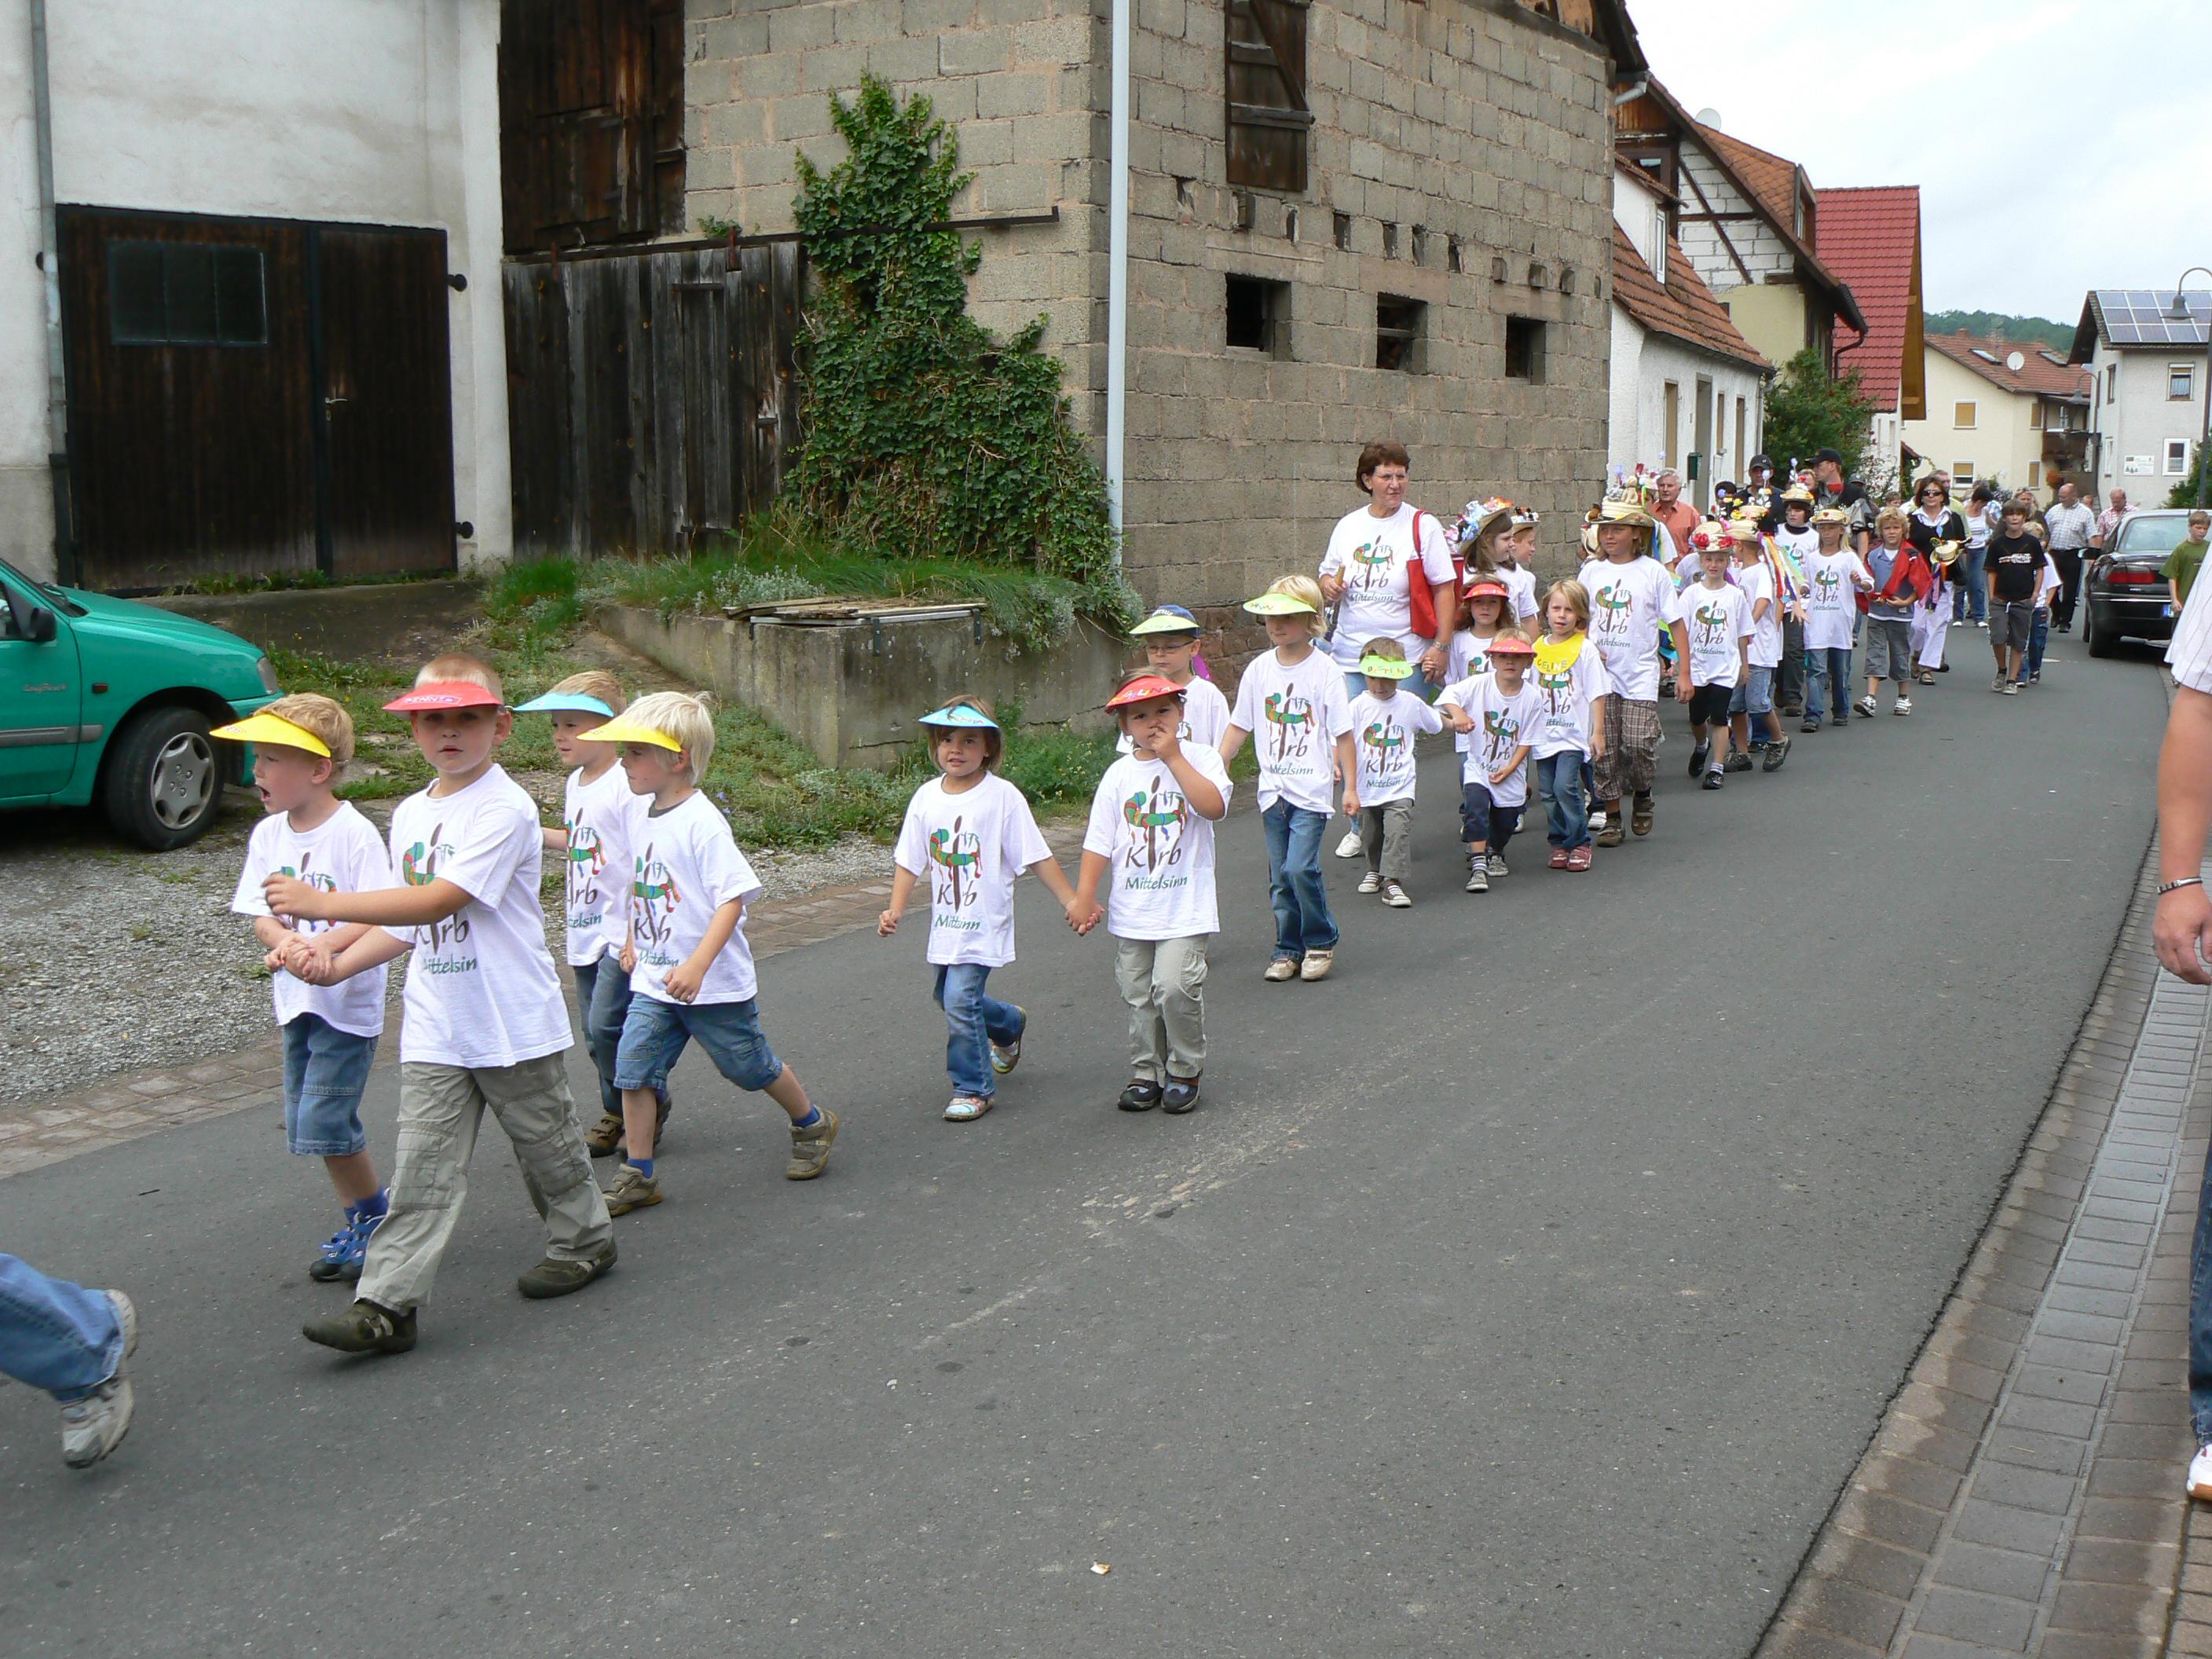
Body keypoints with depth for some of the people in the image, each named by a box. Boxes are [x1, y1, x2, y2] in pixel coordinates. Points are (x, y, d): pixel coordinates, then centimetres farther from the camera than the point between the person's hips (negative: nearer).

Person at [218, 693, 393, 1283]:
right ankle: (359, 1222, 27)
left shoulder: (354, 834, -16)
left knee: (324, 1121, -10)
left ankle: (376, 1212, 12)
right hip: (297, 998, 7)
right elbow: (261, 915, 2)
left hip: (348, 999, -7)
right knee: (305, 1124, 12)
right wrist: (283, 941, -20)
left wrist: (324, 943, -35)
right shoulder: (268, 835, 4)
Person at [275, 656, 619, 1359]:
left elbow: (437, 902, -25)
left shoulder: (505, 809, -16)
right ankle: (385, 1306, -2)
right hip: (434, 1029, 5)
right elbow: (408, 926, 15)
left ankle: (583, 1239, 36)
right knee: (424, 1165, 0)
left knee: (544, 1139, 13)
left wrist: (323, 902, -25)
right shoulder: (410, 814, 9)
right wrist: (337, 965, 0)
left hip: (514, 1023, -5)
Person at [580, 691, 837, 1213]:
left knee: (749, 1065, 10)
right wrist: (631, 943, 22)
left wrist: (696, 966, -31)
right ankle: (637, 1174, 7)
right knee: (633, 1066, -2)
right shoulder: (644, 819, 4)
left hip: (714, 984, -7)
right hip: (653, 982, 7)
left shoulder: (702, 822, -20)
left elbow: (733, 898, -24)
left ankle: (812, 1125, 34)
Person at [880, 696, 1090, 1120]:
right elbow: (910, 861, 7)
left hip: (985, 922, -6)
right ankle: (1010, 1024, 47)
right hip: (946, 922, 6)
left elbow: (1037, 856, -8)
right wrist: (895, 910, -3)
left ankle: (974, 1088, 4)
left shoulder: (1003, 796, -11)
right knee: (947, 996, 18)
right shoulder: (927, 797, 2)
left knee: (960, 999, -14)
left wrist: (1071, 901, -10)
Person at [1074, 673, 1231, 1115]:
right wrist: (1084, 896, 2)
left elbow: (1214, 807, -20)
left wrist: (1173, 758, -18)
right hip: (1131, 909, 4)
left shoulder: (1200, 758, -1)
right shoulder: (1119, 774, 5)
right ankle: (1146, 1074, 22)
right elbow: (1099, 840, 6)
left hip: (1185, 907, -3)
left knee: (1176, 987, -14)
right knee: (1139, 996, 8)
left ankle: (1184, 1073, 4)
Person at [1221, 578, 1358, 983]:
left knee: (1300, 867, -15)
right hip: (1272, 787, 4)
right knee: (1280, 877, 6)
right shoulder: (1259, 668, 5)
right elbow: (1238, 726, 11)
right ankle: (1288, 949, 18)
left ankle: (1321, 942, 5)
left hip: (1311, 787, -4)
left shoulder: (1324, 670, -5)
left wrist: (1351, 786, -3)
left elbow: (1343, 733, -3)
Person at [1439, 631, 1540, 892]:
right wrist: (1457, 713, -37)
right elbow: (1448, 694, -17)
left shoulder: (1532, 698, -8)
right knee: (1476, 803, -27)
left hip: (1510, 774, 2)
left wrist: (1510, 768, -15)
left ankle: (1493, 851, 48)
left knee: (1505, 824, 11)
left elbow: (1526, 741, -5)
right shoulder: (1479, 685, -10)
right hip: (1478, 765, -2)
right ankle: (1478, 867, -24)